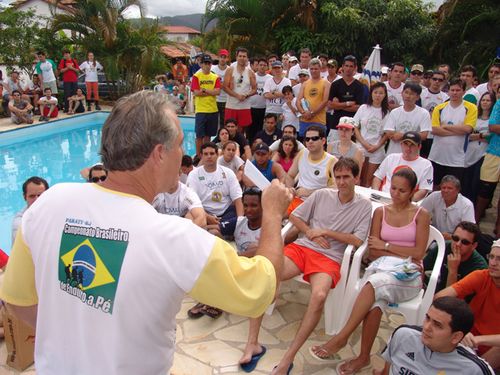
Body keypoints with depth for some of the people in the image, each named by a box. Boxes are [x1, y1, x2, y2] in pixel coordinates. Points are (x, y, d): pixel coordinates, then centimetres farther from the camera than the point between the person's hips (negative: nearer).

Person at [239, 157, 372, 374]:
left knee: (319, 296, -37)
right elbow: (294, 216, 16)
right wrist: (310, 233, -1)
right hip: (301, 247, 3)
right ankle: (253, 344, -16)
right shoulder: (322, 195, 13)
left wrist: (325, 231, -4)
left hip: (329, 258, -2)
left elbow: (357, 241, 0)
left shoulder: (364, 206, 8)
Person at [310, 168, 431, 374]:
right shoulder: (380, 212, 13)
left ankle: (341, 337, -30)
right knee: (375, 303, -35)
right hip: (381, 266, 2)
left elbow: (418, 253, -2)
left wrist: (386, 245, -3)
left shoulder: (421, 215, 7)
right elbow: (372, 252, 5)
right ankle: (364, 357, -24)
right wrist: (404, 253, -5)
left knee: (374, 284, -37)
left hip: (408, 274, -2)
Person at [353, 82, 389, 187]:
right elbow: (355, 128, 2)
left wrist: (377, 146, -8)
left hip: (377, 150, 0)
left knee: (369, 180, 3)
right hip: (361, 147, 0)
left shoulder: (386, 112, 1)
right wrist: (364, 143, -7)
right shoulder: (363, 108, 2)